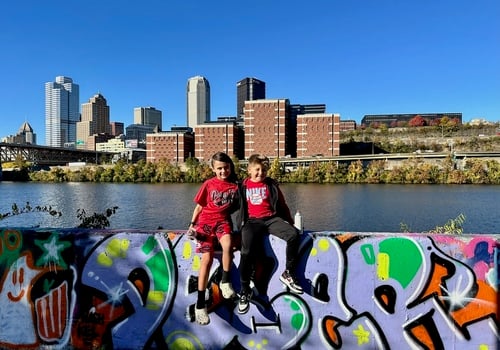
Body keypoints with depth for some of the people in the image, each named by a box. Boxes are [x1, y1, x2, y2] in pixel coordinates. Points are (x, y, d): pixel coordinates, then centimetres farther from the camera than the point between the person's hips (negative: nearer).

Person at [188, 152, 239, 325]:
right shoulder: (208, 184, 2)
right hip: (206, 221, 0)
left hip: (223, 220, 1)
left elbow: (236, 206, 11)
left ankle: (225, 282, -11)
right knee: (207, 258, -14)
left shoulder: (234, 185, 4)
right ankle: (200, 304, -6)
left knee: (228, 245, -33)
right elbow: (199, 206, 8)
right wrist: (192, 224, 5)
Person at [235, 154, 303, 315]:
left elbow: (282, 205, 18)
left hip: (272, 219, 2)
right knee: (247, 251, -27)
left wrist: (290, 222, 15)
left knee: (294, 234, -24)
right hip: (252, 221, -2)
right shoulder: (243, 186, 12)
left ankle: (288, 274, -7)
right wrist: (241, 223, 9)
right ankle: (244, 291, -9)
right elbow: (238, 207, 18)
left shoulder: (271, 184, 15)